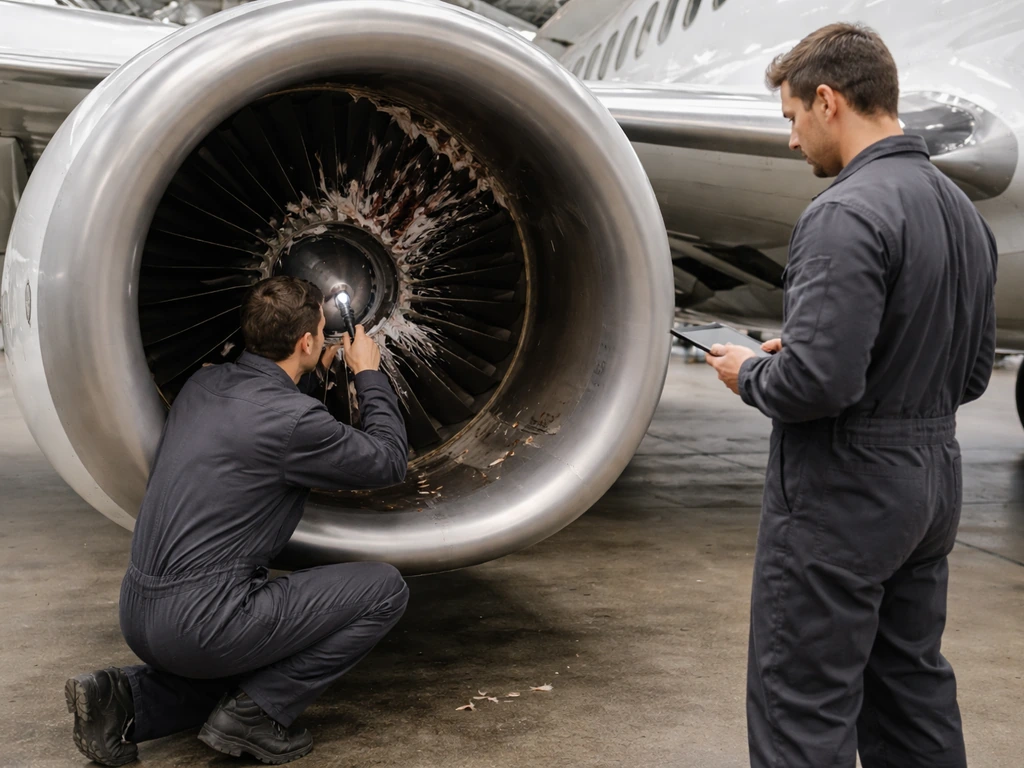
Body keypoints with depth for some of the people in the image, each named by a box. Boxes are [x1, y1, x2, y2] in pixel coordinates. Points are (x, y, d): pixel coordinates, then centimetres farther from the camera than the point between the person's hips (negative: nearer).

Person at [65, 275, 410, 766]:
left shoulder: (205, 384, 8)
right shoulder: (293, 419, -16)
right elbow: (390, 461, -1)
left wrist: (316, 372, 31)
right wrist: (369, 374, 12)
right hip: (203, 623, -8)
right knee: (385, 588, -1)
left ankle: (124, 699, 13)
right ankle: (256, 712, 0)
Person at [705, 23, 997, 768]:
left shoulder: (846, 213, -19)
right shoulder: (963, 211, 9)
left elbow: (819, 381, -26)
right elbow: (972, 372, 14)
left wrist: (750, 373, -7)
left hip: (842, 490, -9)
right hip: (932, 482, 9)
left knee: (803, 708, 1)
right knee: (912, 688, 19)